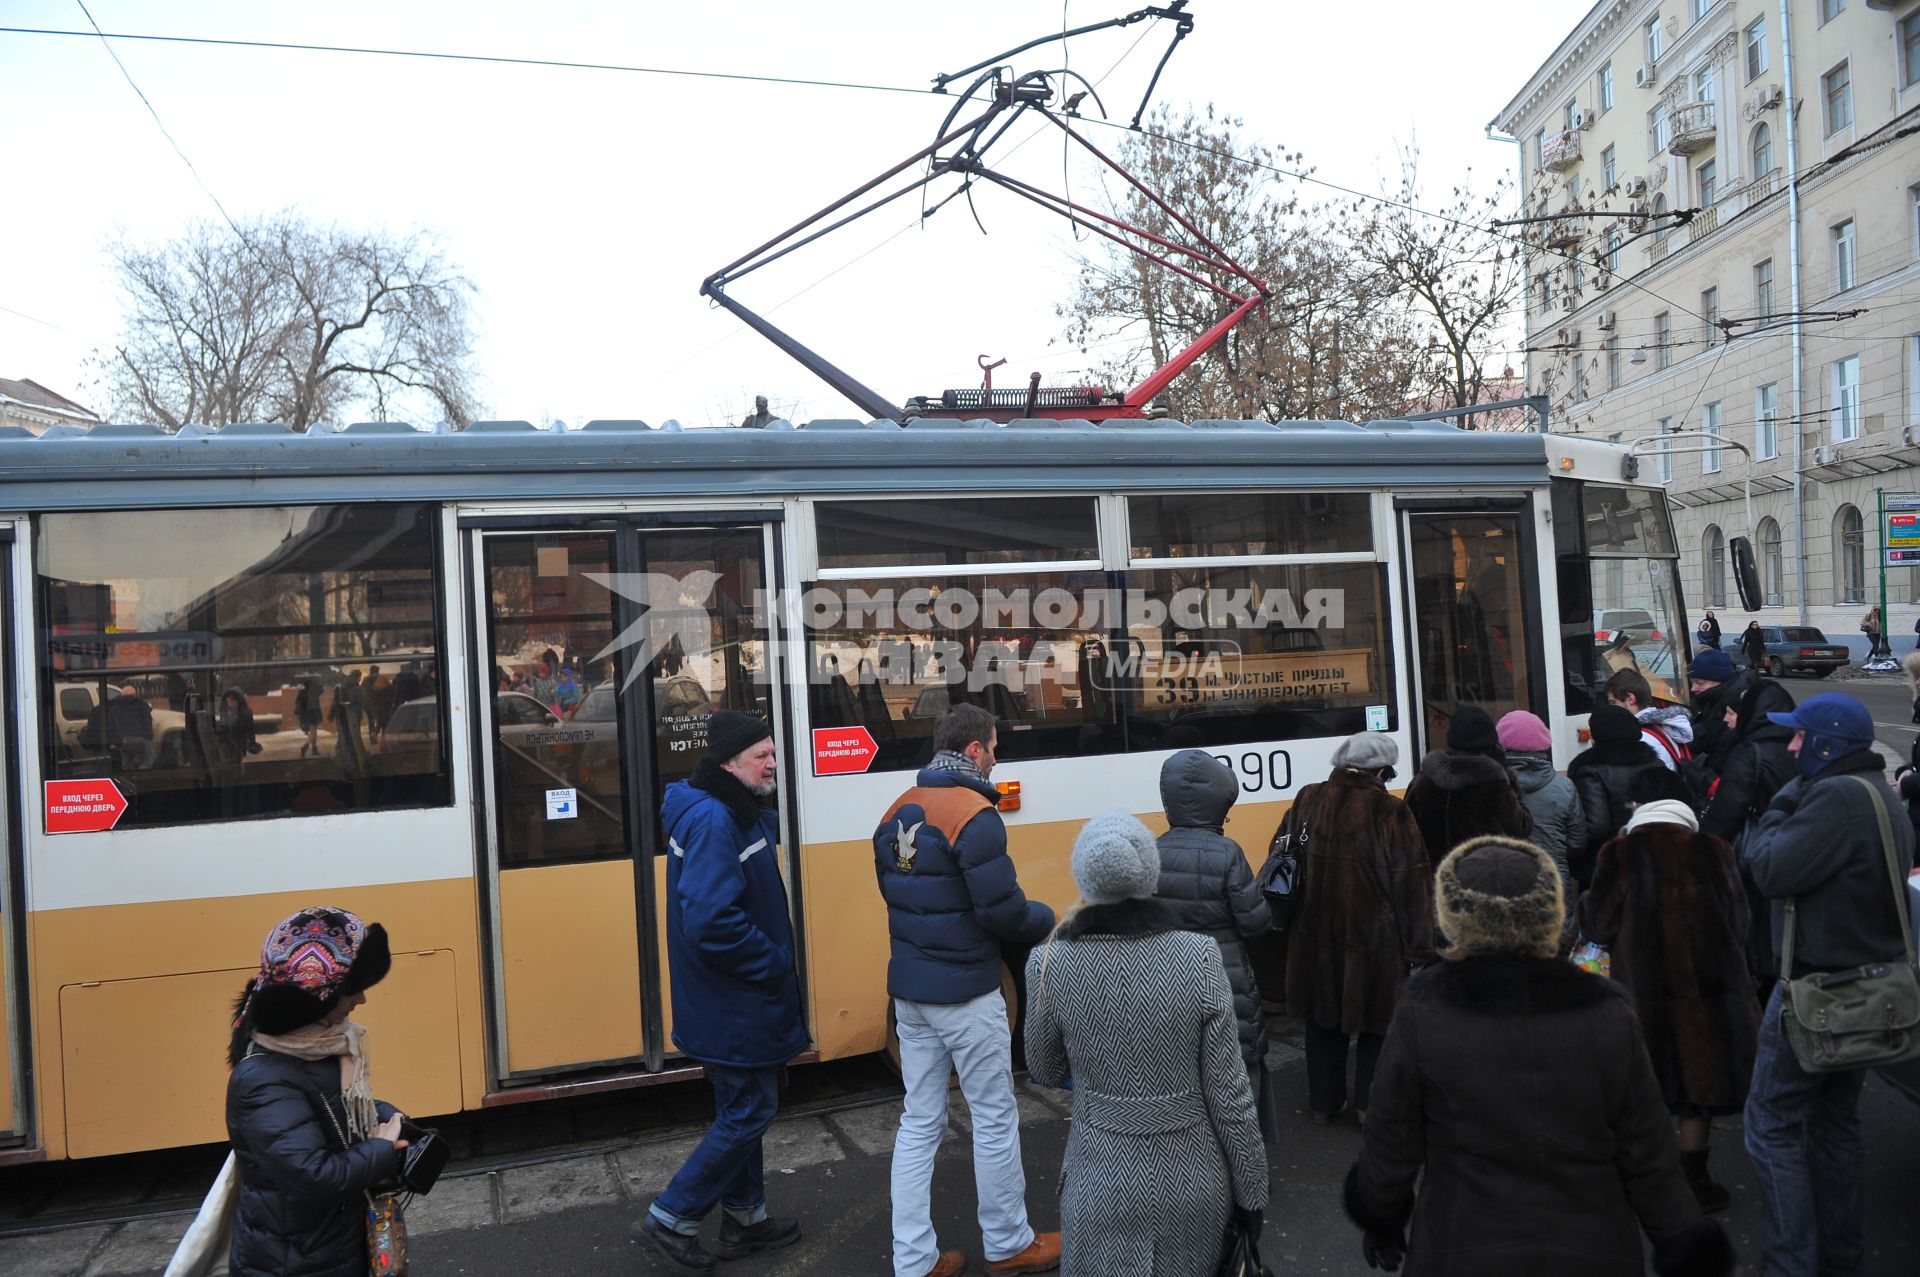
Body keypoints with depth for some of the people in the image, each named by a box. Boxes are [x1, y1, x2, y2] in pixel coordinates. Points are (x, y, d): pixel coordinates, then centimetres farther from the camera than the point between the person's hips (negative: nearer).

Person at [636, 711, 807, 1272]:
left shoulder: (742, 814, 8)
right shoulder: (712, 822, -25)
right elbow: (711, 921, -32)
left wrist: (774, 957, 8)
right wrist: (773, 963, -20)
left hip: (738, 999, 10)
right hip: (734, 1007, -10)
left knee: (743, 1107, 20)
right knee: (748, 1113, 2)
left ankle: (744, 1219, 34)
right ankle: (670, 1218, 15)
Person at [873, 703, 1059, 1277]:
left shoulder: (897, 814, 5)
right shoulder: (974, 816, -19)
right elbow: (1003, 911, -20)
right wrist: (1046, 919, -1)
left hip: (908, 988, 7)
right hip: (965, 993, -7)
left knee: (920, 1121, 14)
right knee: (995, 1118, 11)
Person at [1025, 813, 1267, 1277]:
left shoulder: (1051, 965, -15)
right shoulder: (1200, 958, -16)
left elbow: (1046, 1073, 2)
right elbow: (1229, 1095, -10)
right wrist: (1251, 1193, 3)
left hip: (1101, 1183, 0)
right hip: (1191, 1178, 0)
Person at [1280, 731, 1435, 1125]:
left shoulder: (1306, 802, -2)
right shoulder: (1389, 812, -16)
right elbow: (1413, 885, -12)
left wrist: (1289, 923, 19)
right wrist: (1420, 945, -4)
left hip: (1314, 936, 4)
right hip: (1374, 941, -4)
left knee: (1323, 1021, 19)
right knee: (1377, 1022, 14)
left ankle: (1323, 1102, 30)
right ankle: (1372, 1104, 23)